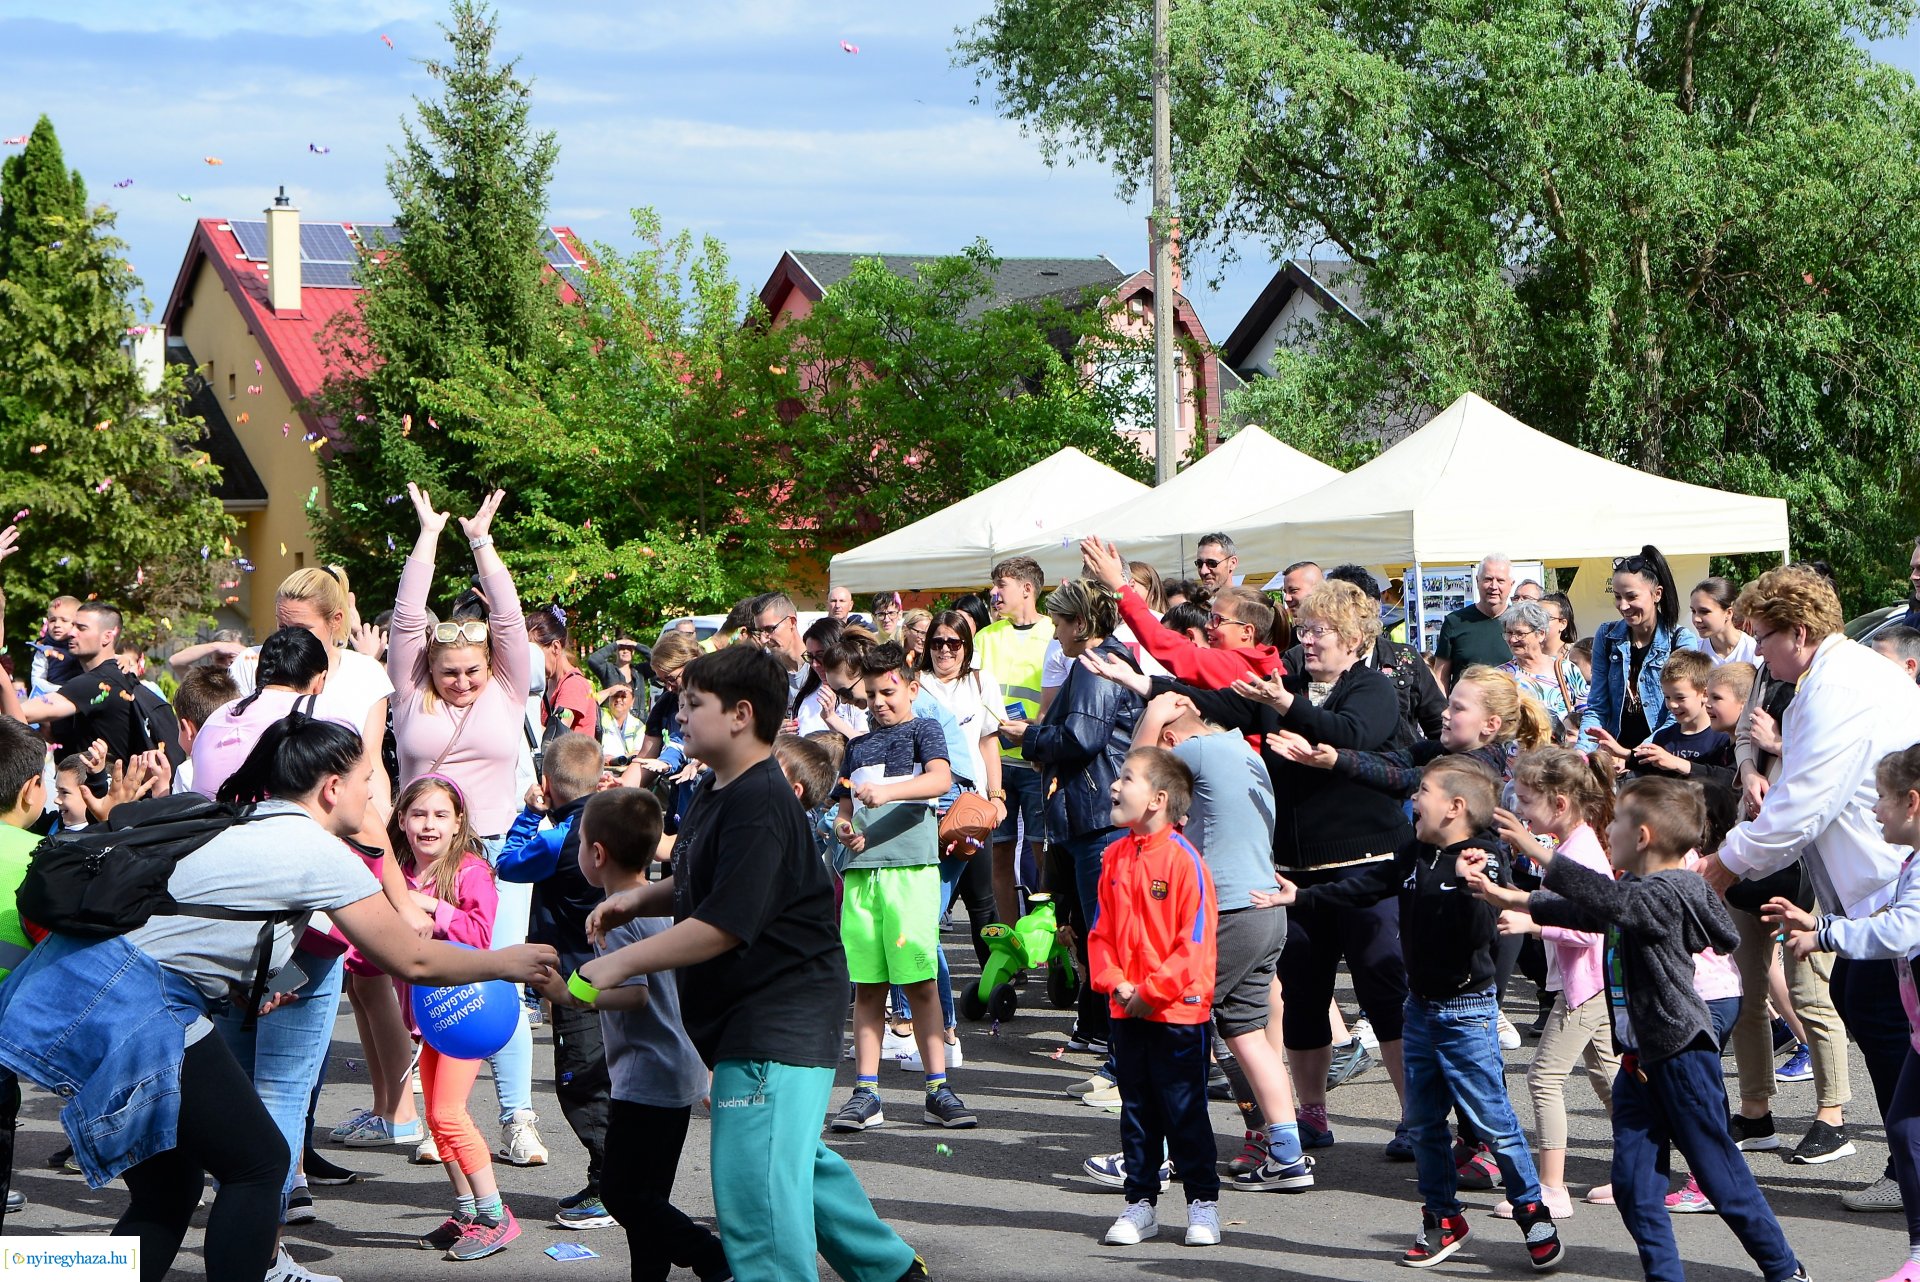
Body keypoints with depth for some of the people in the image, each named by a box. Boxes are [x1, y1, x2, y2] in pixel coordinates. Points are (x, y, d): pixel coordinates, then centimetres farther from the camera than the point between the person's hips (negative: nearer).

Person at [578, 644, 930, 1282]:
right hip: (744, 1013, 11)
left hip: (779, 1020, -11)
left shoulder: (759, 806, -22)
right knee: (795, 1159, 23)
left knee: (754, 1184, -14)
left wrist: (617, 965, -23)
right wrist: (642, 897, 7)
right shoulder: (714, 791, 11)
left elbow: (722, 925, -27)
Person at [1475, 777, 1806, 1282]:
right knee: (1634, 1183, 6)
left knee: (1720, 1175, 1)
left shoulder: (1668, 893, -19)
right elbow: (1583, 911, 21)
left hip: (1683, 1054, -9)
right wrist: (1505, 897, 16)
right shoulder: (1636, 891, 11)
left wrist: (1536, 850, -33)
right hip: (1640, 1058, 9)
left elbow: (1607, 897, -35)